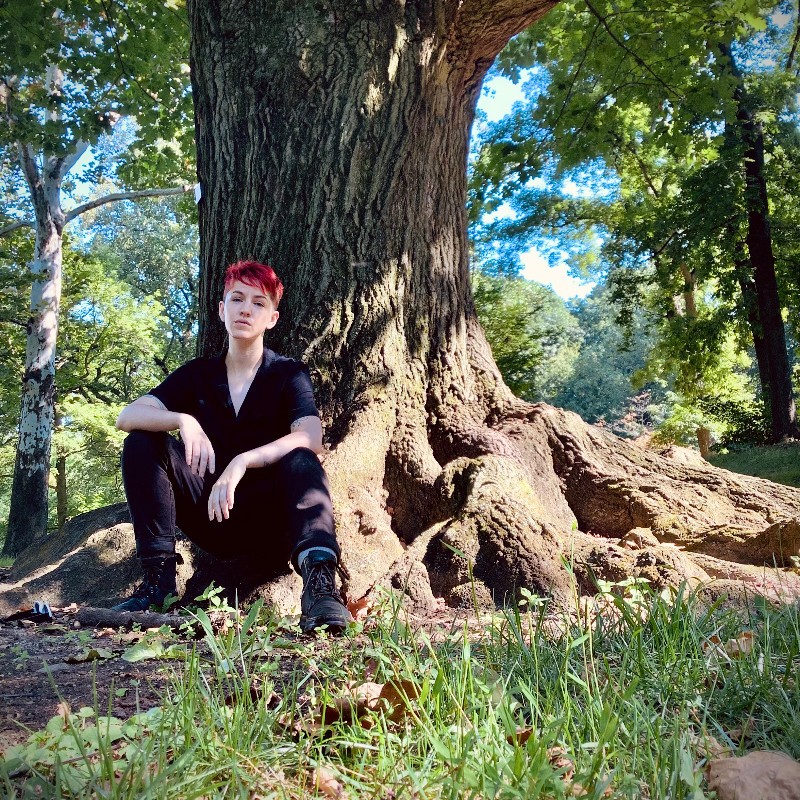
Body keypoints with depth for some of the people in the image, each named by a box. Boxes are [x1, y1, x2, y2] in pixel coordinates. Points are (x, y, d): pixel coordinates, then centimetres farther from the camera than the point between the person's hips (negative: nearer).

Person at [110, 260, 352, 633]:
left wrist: (241, 463, -34)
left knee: (301, 461, -32)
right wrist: (183, 420, -25)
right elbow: (126, 416, -5)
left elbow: (311, 438, -21)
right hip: (213, 519, 3)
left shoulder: (289, 374, -1)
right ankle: (158, 578, -19)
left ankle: (318, 583, -51)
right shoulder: (197, 374, 9)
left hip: (272, 523, -3)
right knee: (142, 443, -13)